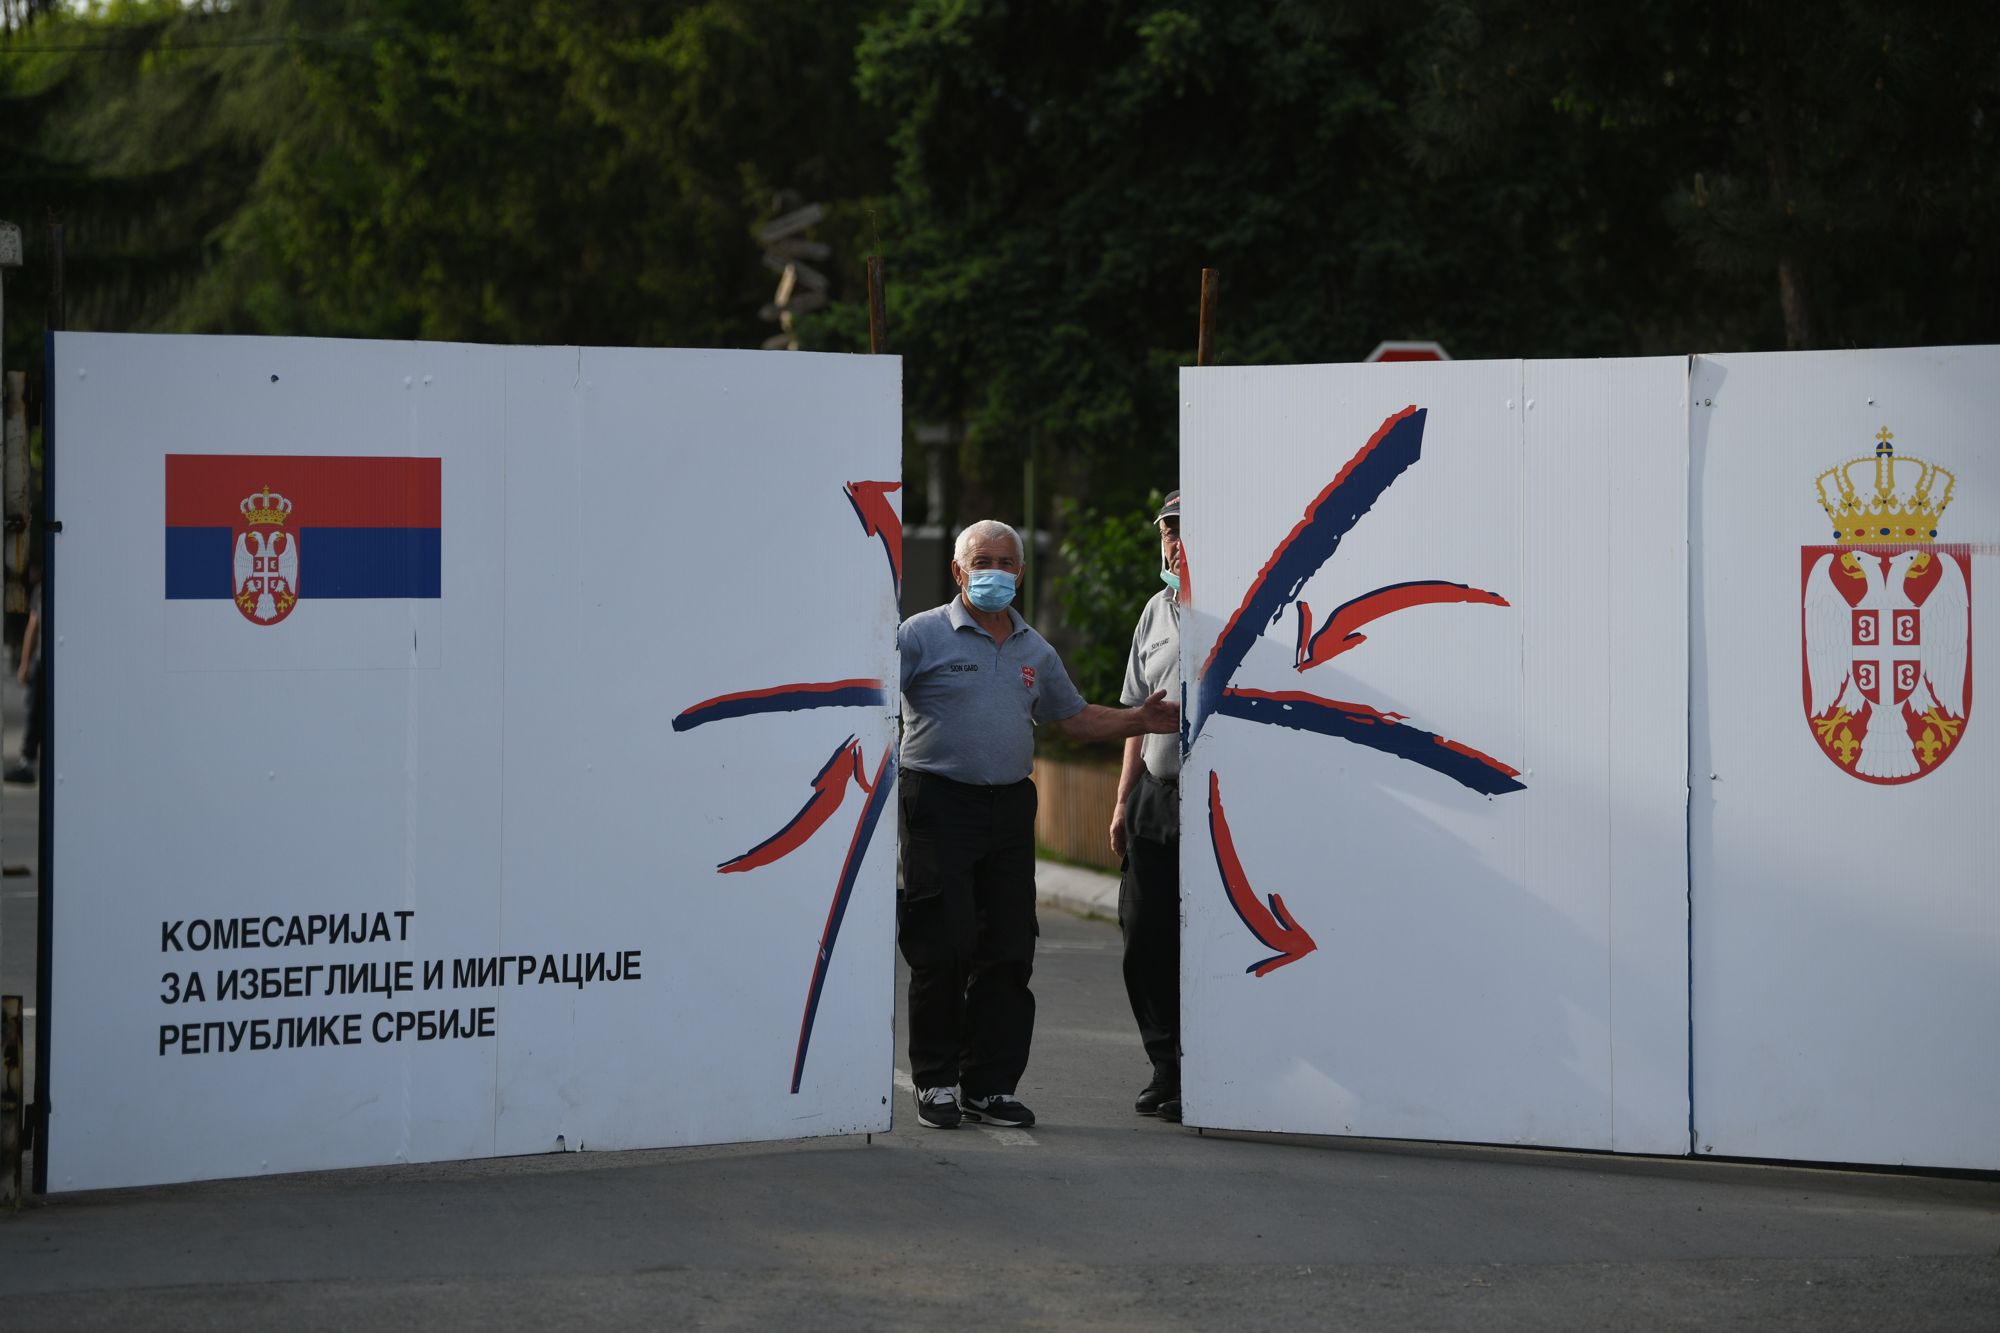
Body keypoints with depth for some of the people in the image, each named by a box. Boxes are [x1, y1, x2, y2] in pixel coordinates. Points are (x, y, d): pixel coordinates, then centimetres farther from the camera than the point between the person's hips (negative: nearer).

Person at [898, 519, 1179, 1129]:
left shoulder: (1036, 652, 17)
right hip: (938, 804, -5)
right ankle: (937, 1083, 4)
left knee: (1009, 953, 2)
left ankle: (992, 1084, 9)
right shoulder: (922, 635, -1)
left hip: (1010, 808, 5)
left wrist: (1138, 721, 14)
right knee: (944, 949, -7)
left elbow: (1075, 717, 27)